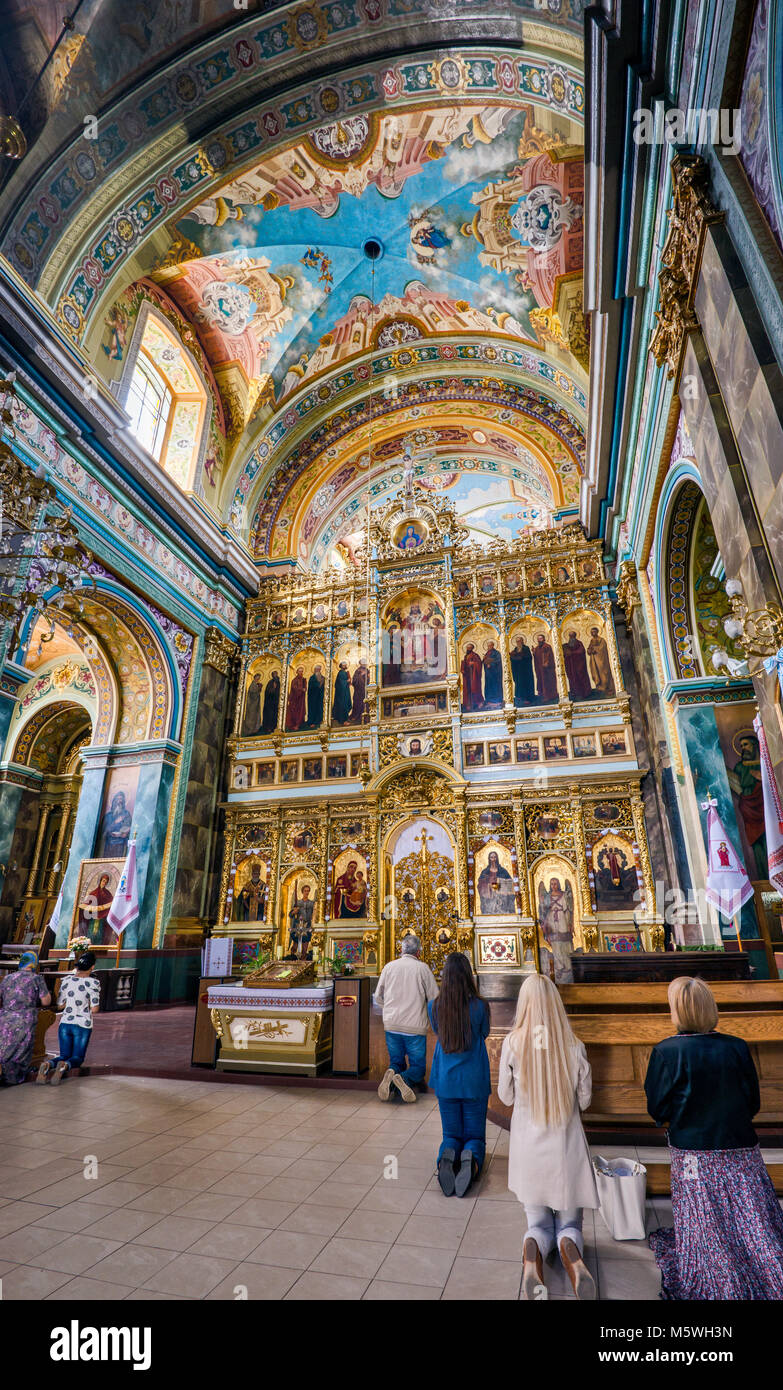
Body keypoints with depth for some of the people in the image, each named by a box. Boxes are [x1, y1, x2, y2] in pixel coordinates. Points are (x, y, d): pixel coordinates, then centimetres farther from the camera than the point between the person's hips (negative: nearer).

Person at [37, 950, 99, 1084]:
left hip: (65, 1024, 4)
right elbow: (94, 1009, -13)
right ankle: (64, 1066, -24)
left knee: (64, 1056, 16)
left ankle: (48, 1065, -18)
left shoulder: (66, 980, 0)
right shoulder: (92, 983, -13)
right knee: (77, 1058, 11)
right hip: (83, 1026, -4)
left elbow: (59, 1006, 6)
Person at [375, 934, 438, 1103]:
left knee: (396, 1061, 19)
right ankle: (404, 1078, -21)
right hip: (415, 1026, -3)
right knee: (418, 1067, 10)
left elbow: (378, 998, 11)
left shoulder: (389, 967, 3)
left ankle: (391, 1073, -14)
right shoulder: (423, 968, -6)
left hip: (391, 1025, 3)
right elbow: (435, 999, -2)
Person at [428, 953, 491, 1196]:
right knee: (475, 1136, 15)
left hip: (445, 1080, 2)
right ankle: (471, 1158, -19)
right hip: (474, 1081, -2)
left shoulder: (434, 1007, -10)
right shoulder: (480, 1006, -17)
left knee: (451, 1135, 17)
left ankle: (446, 1156, -16)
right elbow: (484, 1033, 3)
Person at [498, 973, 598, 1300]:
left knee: (539, 1225, 18)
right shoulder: (574, 1045, -14)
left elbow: (505, 1097, -3)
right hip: (566, 1149, 0)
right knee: (569, 1224, 20)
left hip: (529, 1147, 0)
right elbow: (584, 1100, -2)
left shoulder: (513, 1043, -16)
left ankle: (532, 1253, -15)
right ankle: (571, 1252, -14)